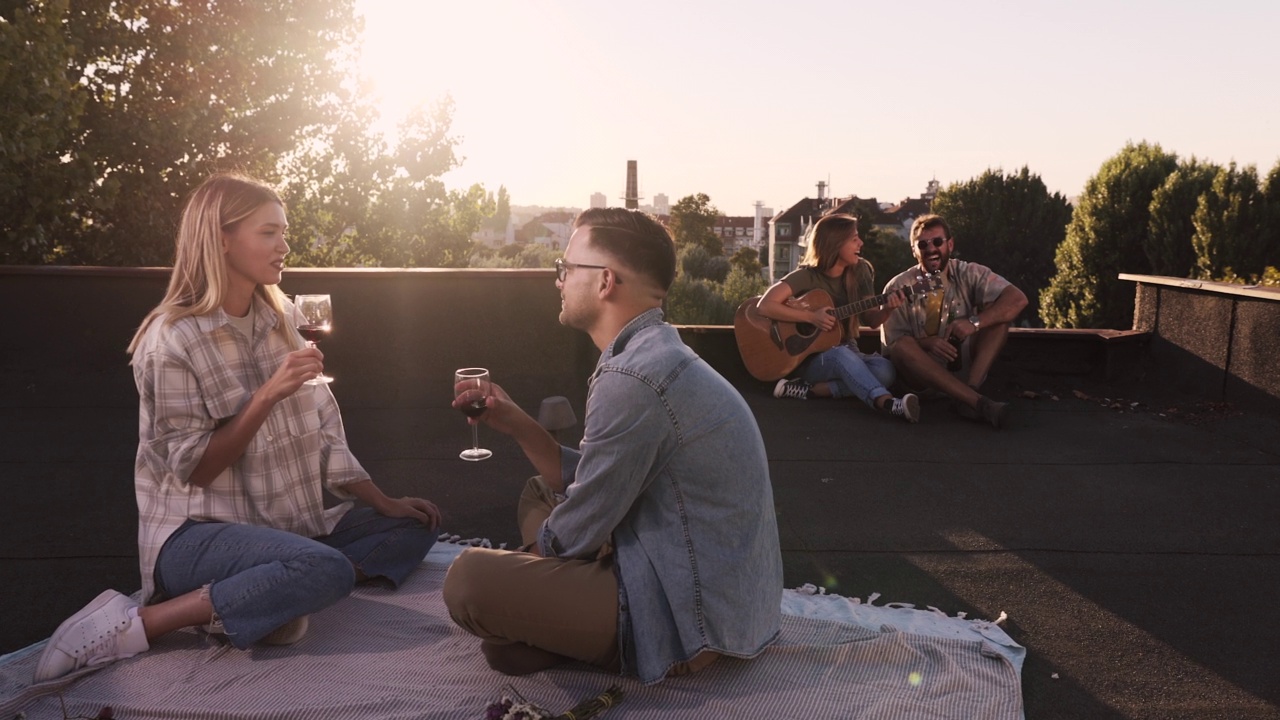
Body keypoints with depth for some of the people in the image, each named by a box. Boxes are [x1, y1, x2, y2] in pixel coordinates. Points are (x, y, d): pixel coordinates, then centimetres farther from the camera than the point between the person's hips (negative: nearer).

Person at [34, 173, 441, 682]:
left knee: (415, 528, 1)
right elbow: (194, 470, -14)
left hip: (286, 525, 8)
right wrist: (267, 396, -24)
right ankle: (134, 624, -20)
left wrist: (384, 502, 6)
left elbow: (324, 431, 10)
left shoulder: (278, 320, 9)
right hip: (197, 534, -8)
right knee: (326, 570, -34)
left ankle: (274, 595, -13)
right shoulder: (174, 338, -12)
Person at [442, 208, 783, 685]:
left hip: (687, 622, -10)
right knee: (539, 495, 22)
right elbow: (586, 484, 14)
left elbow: (575, 532, -15)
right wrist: (518, 425, 6)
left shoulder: (632, 378, -24)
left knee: (468, 578, -19)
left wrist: (533, 548, 6)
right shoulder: (657, 353, 8)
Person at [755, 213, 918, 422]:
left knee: (885, 370, -27)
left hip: (847, 353, 5)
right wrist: (811, 317, -26)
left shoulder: (860, 271, 3)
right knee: (842, 355, -39)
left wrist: (886, 309, -18)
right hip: (810, 358, -5)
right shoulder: (806, 276, -12)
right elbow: (765, 305, -23)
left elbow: (871, 320, 5)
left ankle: (809, 389, -25)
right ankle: (889, 404, -58)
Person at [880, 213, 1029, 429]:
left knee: (998, 311, -15)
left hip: (965, 367, 2)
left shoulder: (969, 275, -2)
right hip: (923, 373, -1)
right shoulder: (898, 288, -4)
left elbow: (1018, 299, -13)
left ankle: (970, 389, -30)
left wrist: (974, 322, -27)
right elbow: (891, 342, -7)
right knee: (902, 346, -33)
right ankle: (978, 401, -40)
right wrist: (926, 343, -27)